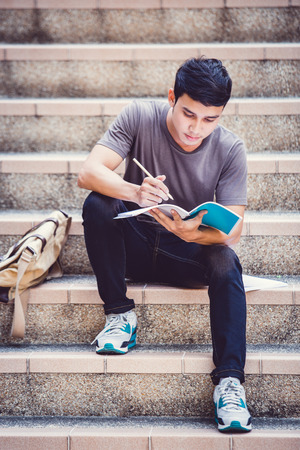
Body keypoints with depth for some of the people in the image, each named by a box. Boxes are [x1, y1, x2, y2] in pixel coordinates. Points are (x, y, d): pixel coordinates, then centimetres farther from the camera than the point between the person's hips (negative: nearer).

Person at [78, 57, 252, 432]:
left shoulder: (230, 150, -13)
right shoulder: (141, 117, -14)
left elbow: (233, 230, -15)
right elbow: (88, 173, -24)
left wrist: (194, 234, -39)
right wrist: (135, 193, -45)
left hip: (190, 251, 0)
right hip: (133, 243, 0)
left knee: (226, 262, -32)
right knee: (97, 205, -28)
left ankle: (229, 380, -31)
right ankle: (119, 314, -15)